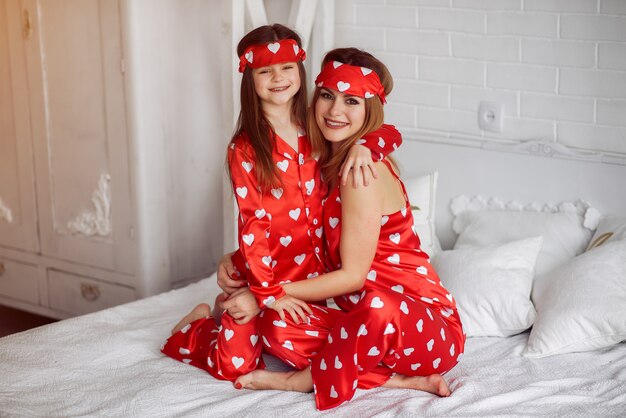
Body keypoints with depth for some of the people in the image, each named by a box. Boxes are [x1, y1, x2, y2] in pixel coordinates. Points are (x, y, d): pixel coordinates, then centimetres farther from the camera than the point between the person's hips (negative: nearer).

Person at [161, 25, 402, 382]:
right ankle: (198, 324, 26)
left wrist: (363, 147, -18)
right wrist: (269, 292, -17)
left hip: (314, 270, 5)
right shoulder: (245, 149, -10)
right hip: (266, 272, -4)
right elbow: (253, 223, -13)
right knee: (234, 366, -7)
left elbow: (391, 134, 5)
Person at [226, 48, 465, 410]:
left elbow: (352, 276, -17)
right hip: (368, 320, 7)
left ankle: (309, 378, -11)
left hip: (430, 330, -7)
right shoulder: (330, 163, 8)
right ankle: (397, 379, -9)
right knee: (276, 324, -16)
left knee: (377, 307, -40)